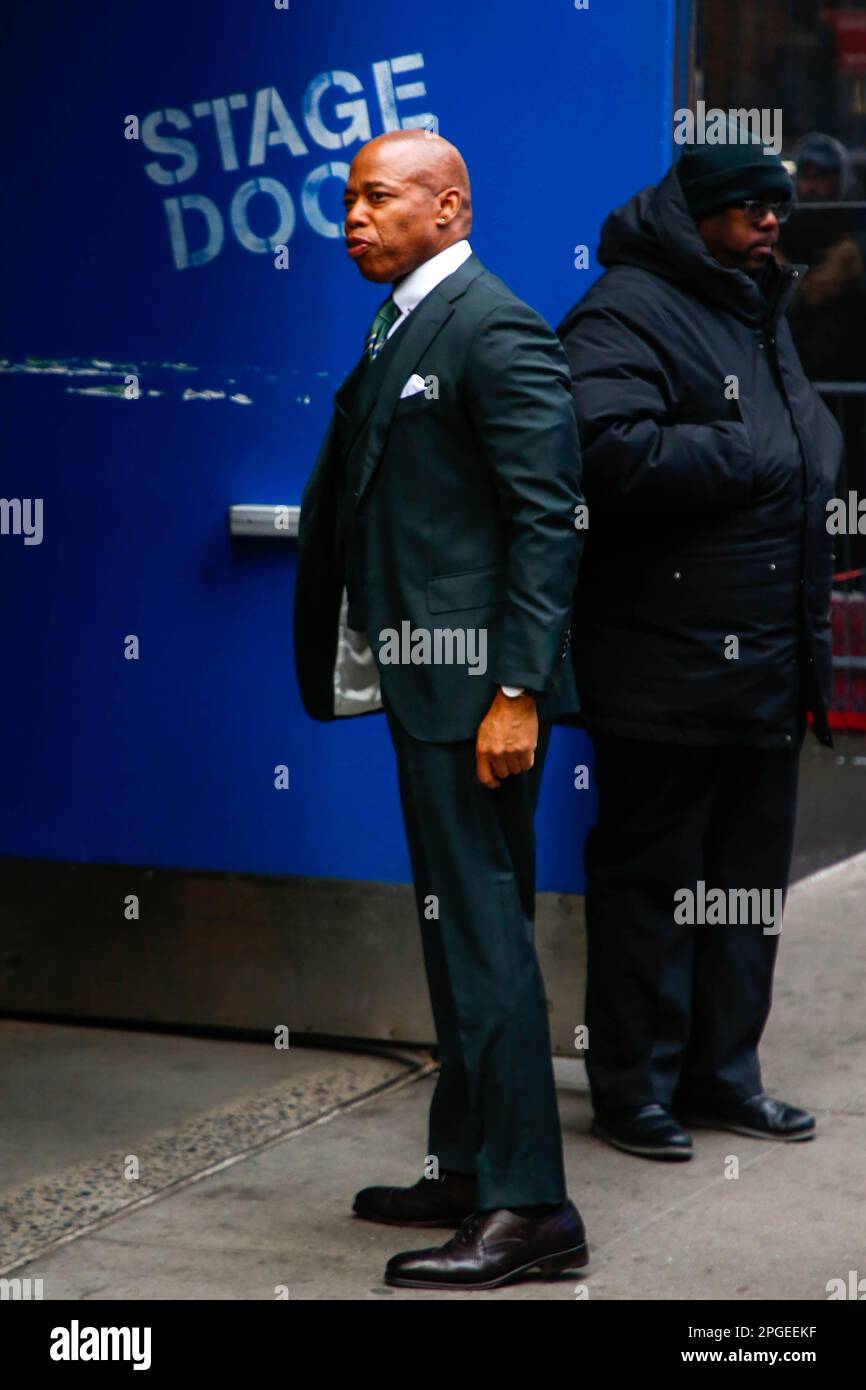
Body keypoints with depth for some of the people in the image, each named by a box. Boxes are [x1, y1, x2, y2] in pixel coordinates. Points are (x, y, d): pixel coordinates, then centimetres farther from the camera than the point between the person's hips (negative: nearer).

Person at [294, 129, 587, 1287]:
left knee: (483, 931, -7)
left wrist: (517, 691, -21)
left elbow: (547, 518, -17)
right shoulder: (397, 332, 16)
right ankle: (469, 1171, 26)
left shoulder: (496, 330, -13)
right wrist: (350, 657, 13)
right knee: (460, 929, 16)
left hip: (476, 684, -10)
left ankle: (529, 1207, -2)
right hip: (425, 680, 10)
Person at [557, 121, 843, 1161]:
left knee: (749, 871, 13)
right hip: (664, 664, -9)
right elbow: (610, 450, -27)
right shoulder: (626, 313, -10)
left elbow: (810, 455, 29)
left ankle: (722, 1071, 24)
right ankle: (635, 1085, 10)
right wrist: (748, 456, -15)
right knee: (651, 875, 1)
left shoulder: (759, 315, 19)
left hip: (767, 660, 9)